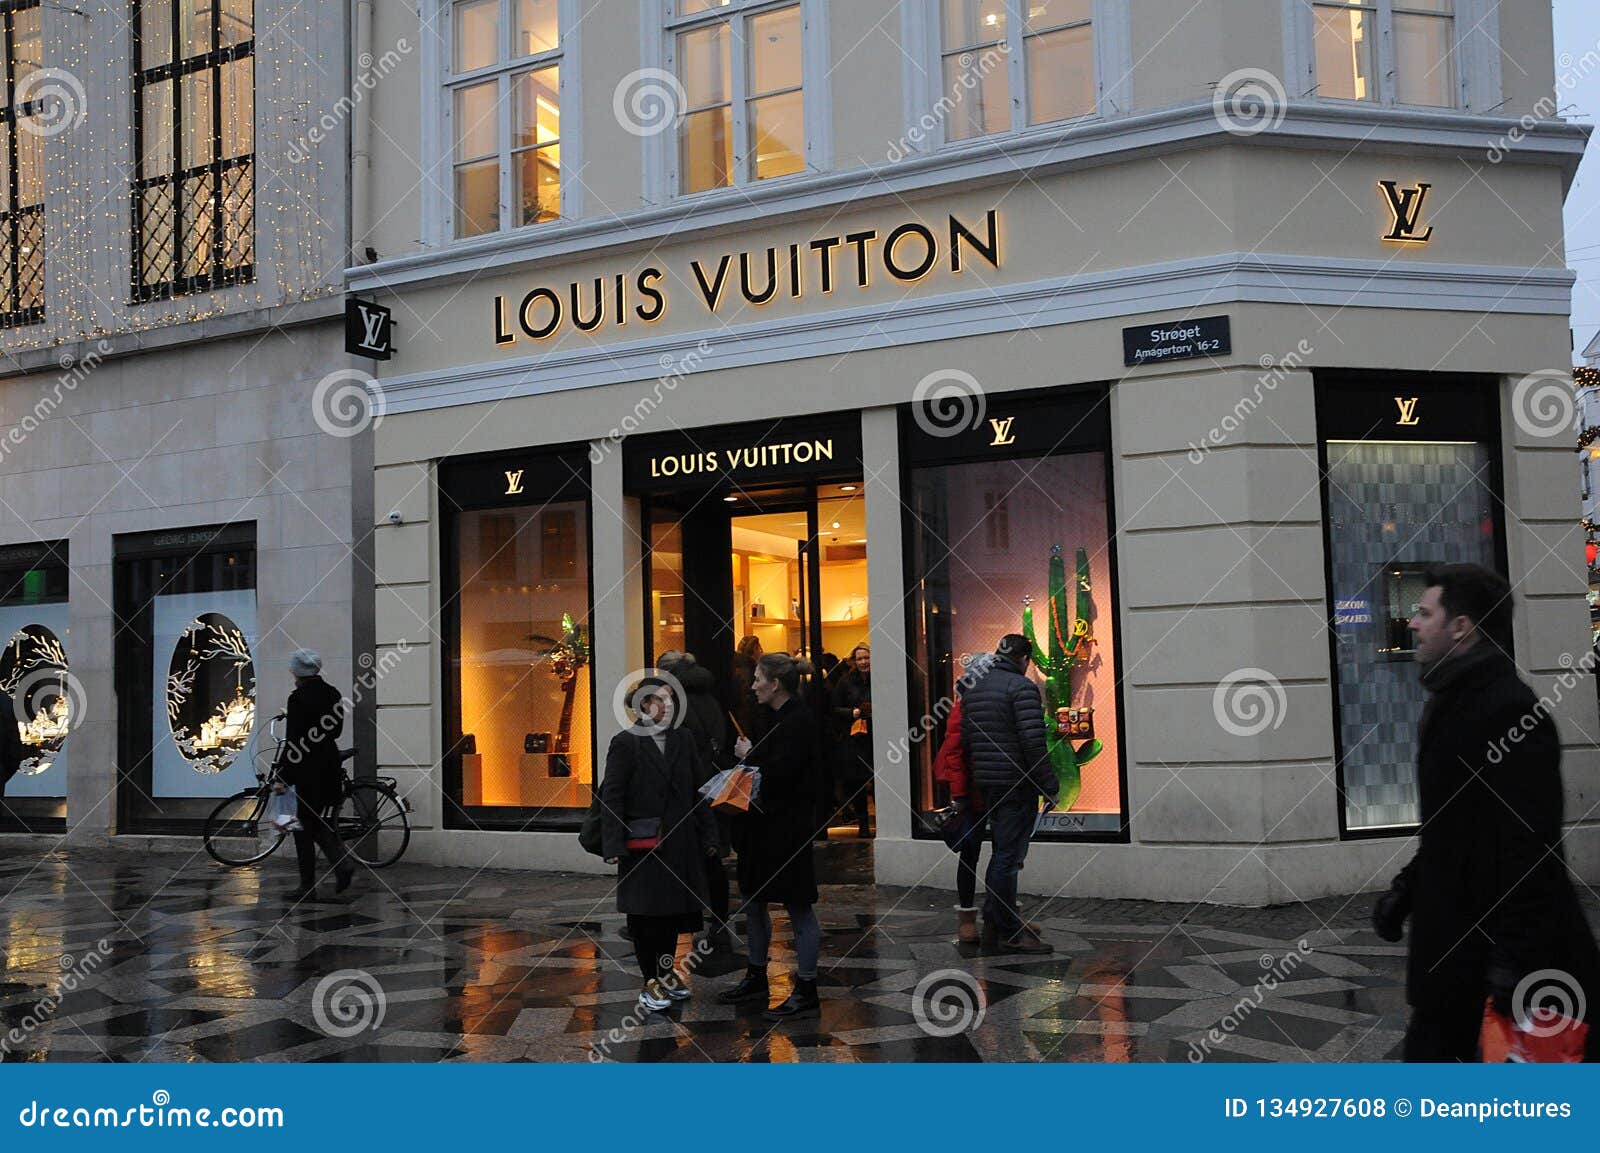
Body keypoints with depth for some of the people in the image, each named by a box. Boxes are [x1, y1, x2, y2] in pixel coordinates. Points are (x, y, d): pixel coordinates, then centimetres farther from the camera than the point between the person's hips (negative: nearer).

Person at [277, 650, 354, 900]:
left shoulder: (298, 698, -13)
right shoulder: (333, 694, 6)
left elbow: (293, 741, -16)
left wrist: (282, 777, -13)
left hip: (307, 769, -7)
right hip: (330, 765, 7)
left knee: (304, 827, 3)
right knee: (321, 822, 16)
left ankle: (308, 887, 7)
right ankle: (342, 864, -3)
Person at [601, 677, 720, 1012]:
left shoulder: (683, 741, 8)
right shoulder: (625, 743, -7)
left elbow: (697, 792, 11)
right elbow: (611, 797, -9)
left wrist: (707, 835, 7)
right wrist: (613, 845, -15)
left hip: (679, 843, 5)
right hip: (642, 845, -5)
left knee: (674, 911, 13)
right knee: (644, 915, 3)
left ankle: (666, 973, 29)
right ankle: (650, 983, 14)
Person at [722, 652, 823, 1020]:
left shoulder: (798, 720, -17)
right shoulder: (774, 717, 11)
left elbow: (780, 773, -24)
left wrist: (749, 755, -10)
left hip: (787, 827, -10)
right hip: (762, 824, 10)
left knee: (798, 908, -1)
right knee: (752, 901, 17)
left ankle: (806, 993, 7)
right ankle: (756, 979, 30)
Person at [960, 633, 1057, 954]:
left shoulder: (973, 689, 14)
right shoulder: (1021, 687, -12)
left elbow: (966, 740, 15)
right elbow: (1033, 741, -18)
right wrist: (1049, 785, -14)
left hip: (987, 783, 8)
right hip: (1017, 783, -8)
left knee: (1001, 852, 17)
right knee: (1009, 856, -4)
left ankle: (992, 925, 20)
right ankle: (1010, 933, 1)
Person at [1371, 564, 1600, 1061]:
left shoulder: (1510, 709, -19)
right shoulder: (1451, 703, 13)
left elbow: (1531, 843, -24)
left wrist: (1515, 955, -26)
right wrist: (1406, 888, 18)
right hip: (1455, 936, 10)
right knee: (1430, 1046, 12)